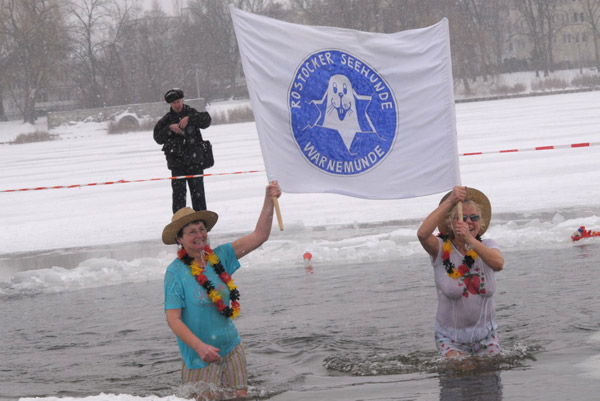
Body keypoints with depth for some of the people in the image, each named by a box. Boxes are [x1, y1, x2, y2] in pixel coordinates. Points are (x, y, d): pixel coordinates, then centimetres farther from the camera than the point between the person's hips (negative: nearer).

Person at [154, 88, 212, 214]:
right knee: (179, 191, -6)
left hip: (194, 159, -1)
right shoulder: (167, 119, 8)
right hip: (177, 161, 1)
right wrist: (170, 128, -14)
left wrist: (189, 119, -22)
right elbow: (158, 138, 2)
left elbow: (206, 120, -11)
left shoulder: (192, 113, 5)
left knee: (197, 190, 2)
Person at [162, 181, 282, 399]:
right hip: (201, 356, -5)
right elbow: (173, 319, -15)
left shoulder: (219, 257, 2)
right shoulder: (176, 272, -11)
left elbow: (259, 236, 3)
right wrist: (200, 347, -27)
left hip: (231, 348, 5)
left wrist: (269, 200, -8)